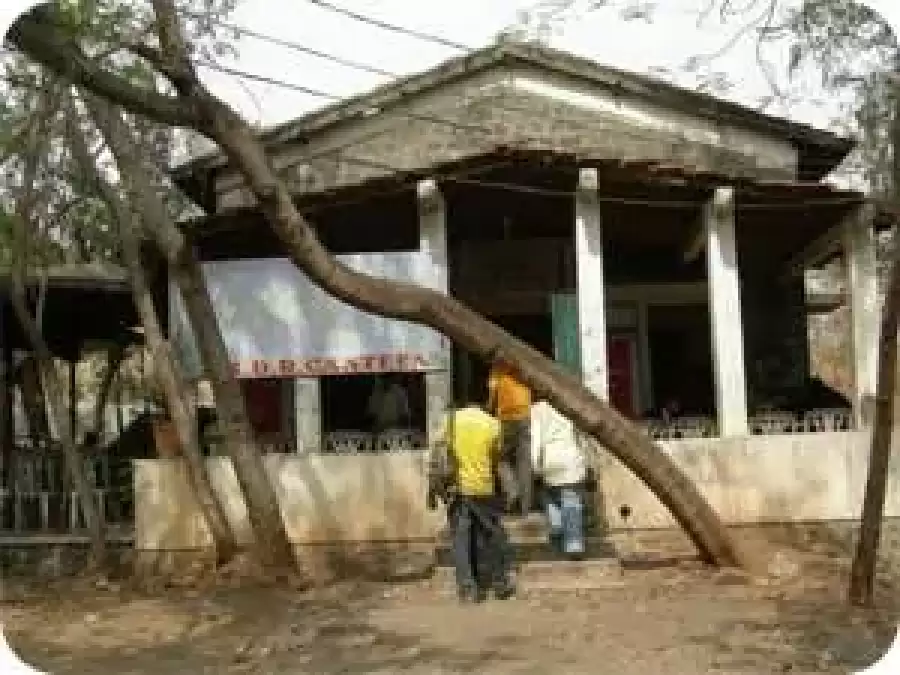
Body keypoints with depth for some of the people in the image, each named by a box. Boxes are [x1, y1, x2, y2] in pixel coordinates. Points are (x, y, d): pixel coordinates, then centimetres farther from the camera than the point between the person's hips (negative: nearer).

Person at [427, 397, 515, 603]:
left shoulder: (452, 420, 3)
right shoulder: (493, 425, -3)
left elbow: (437, 456, -1)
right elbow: (497, 460, 3)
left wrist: (433, 489, 3)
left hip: (456, 489, 1)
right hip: (483, 489, -1)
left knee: (461, 539, 5)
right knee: (491, 537, 12)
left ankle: (467, 588, 3)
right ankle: (499, 584, 20)